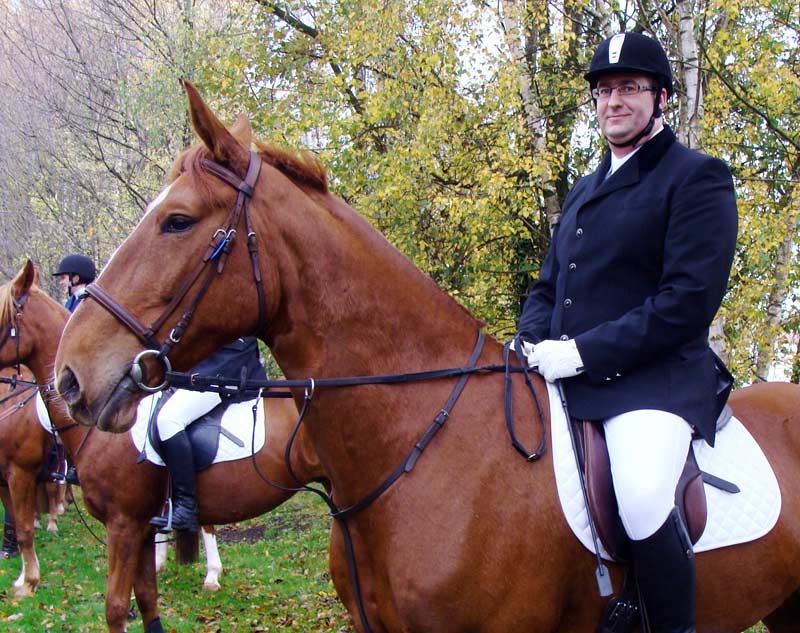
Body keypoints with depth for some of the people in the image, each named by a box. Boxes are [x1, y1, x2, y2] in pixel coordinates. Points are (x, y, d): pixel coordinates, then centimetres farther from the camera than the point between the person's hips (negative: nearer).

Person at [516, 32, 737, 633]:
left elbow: (689, 299, -14)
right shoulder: (584, 191, 22)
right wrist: (535, 343, 1)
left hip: (655, 376, -8)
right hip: (567, 376, 8)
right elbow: (546, 286, 24)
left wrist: (584, 353, -17)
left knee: (643, 499, -34)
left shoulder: (697, 177, -3)